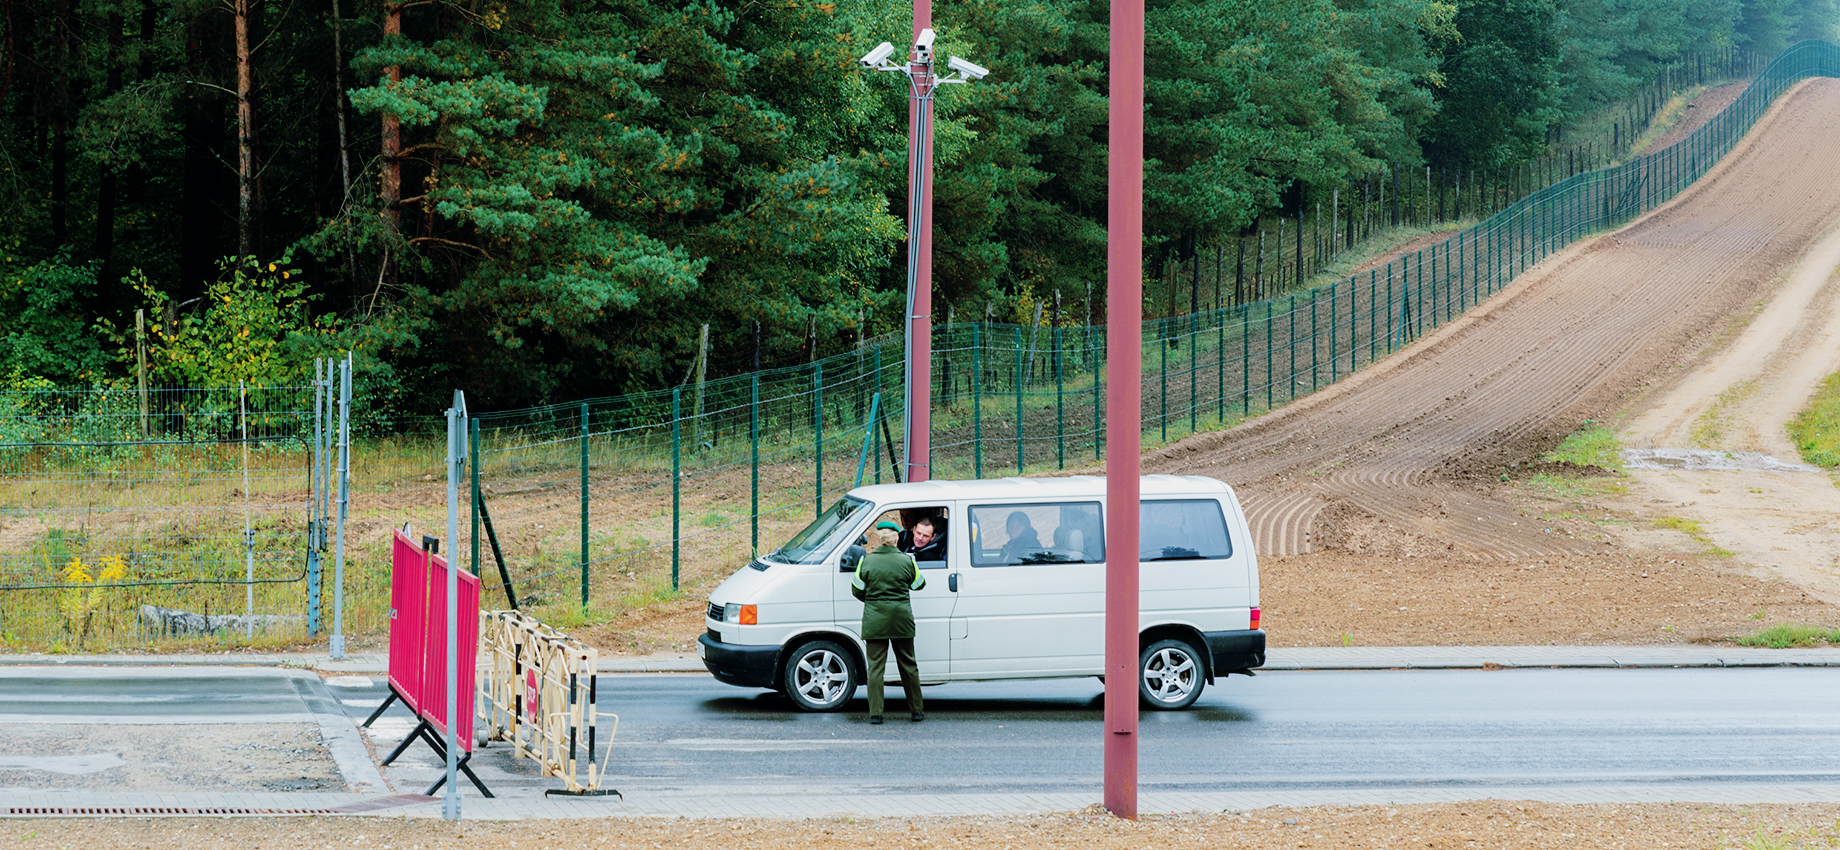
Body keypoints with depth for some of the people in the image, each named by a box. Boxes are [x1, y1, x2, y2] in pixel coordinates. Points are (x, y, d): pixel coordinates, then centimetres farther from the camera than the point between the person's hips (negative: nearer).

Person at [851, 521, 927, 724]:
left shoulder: (866, 561, -5)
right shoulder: (907, 561, -4)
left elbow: (857, 590, 2)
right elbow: (918, 584, 11)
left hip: (874, 620, -1)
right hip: (901, 619, 1)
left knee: (875, 665, 3)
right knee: (908, 665, 13)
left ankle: (875, 713, -2)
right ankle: (917, 710, 20)